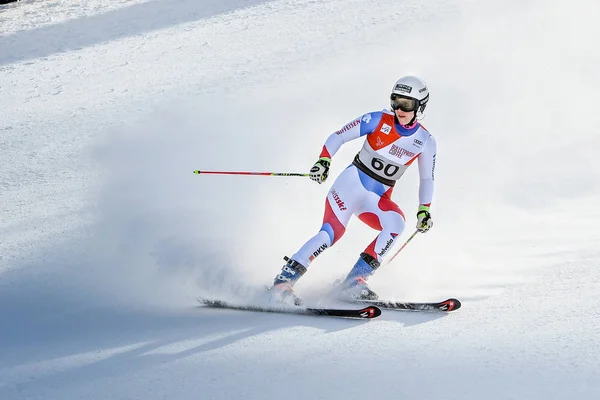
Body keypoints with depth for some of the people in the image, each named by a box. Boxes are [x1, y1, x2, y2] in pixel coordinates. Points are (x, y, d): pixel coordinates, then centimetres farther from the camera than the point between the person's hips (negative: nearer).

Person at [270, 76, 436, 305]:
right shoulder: (377, 121, -6)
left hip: (379, 198, 3)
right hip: (352, 183, -3)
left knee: (396, 224, -27)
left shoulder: (425, 141, 1)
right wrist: (324, 161, -19)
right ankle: (284, 280, -18)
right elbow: (338, 137, -4)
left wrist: (424, 209, 4)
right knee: (332, 232, -23)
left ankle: (354, 282, -22)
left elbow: (427, 179, 14)